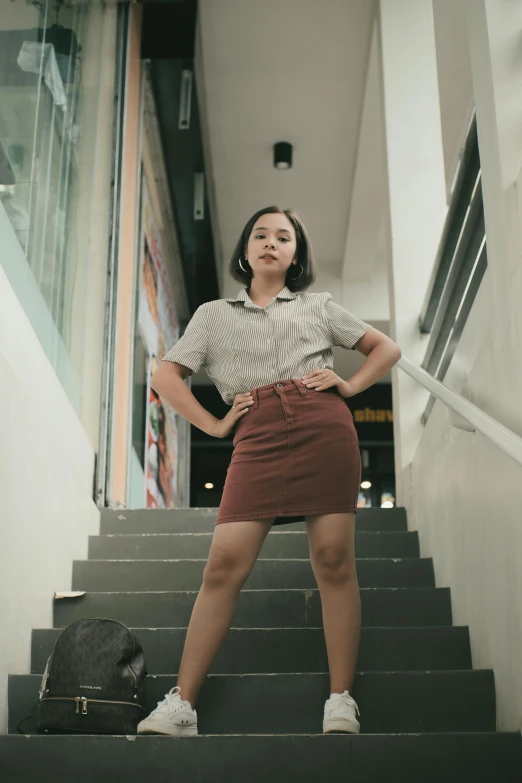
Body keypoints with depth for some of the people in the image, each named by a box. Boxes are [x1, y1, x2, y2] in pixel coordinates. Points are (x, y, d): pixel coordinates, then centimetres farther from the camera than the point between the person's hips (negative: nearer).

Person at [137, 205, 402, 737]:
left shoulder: (318, 307, 21)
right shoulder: (214, 314, 22)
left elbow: (387, 348, 24)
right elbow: (166, 376, 17)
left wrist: (349, 385, 8)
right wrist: (213, 425, 7)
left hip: (324, 429, 0)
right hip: (257, 438, 0)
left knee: (334, 561, -8)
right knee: (224, 565, -11)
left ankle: (341, 703, -4)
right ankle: (180, 705, -7)